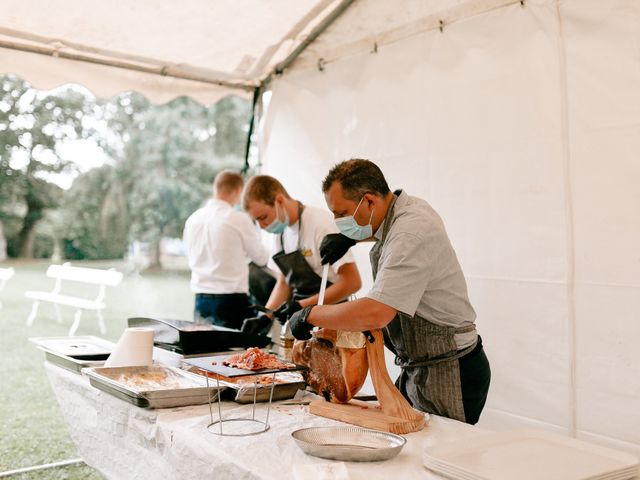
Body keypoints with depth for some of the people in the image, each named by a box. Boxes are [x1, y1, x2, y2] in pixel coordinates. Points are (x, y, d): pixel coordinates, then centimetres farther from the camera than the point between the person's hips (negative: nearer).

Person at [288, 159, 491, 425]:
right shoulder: (400, 209, 4)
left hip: (448, 375, -9)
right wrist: (348, 238, 13)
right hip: (418, 368, 10)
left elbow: (374, 315, -35)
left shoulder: (411, 236, -26)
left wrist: (310, 315, -20)